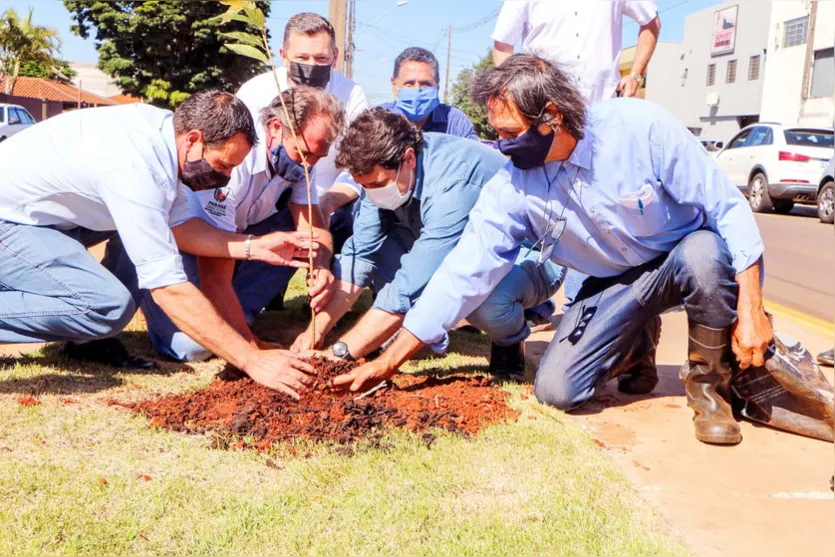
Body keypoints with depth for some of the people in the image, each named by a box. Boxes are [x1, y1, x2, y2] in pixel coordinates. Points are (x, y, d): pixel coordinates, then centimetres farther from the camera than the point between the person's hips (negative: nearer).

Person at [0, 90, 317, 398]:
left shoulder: (162, 127, -7)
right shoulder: (135, 170, -33)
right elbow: (169, 288, -33)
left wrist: (257, 246, -10)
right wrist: (252, 360, -31)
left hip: (36, 209, 9)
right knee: (110, 306, -24)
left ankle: (85, 333, 5)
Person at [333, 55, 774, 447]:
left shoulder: (641, 127, -25)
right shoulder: (512, 187, -16)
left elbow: (728, 207, -19)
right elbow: (464, 273, -15)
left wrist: (750, 309, -26)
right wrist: (389, 361, -16)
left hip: (687, 255, -2)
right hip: (615, 282, 3)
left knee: (706, 254, -38)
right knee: (555, 390, -14)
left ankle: (709, 383, -9)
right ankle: (634, 345, 19)